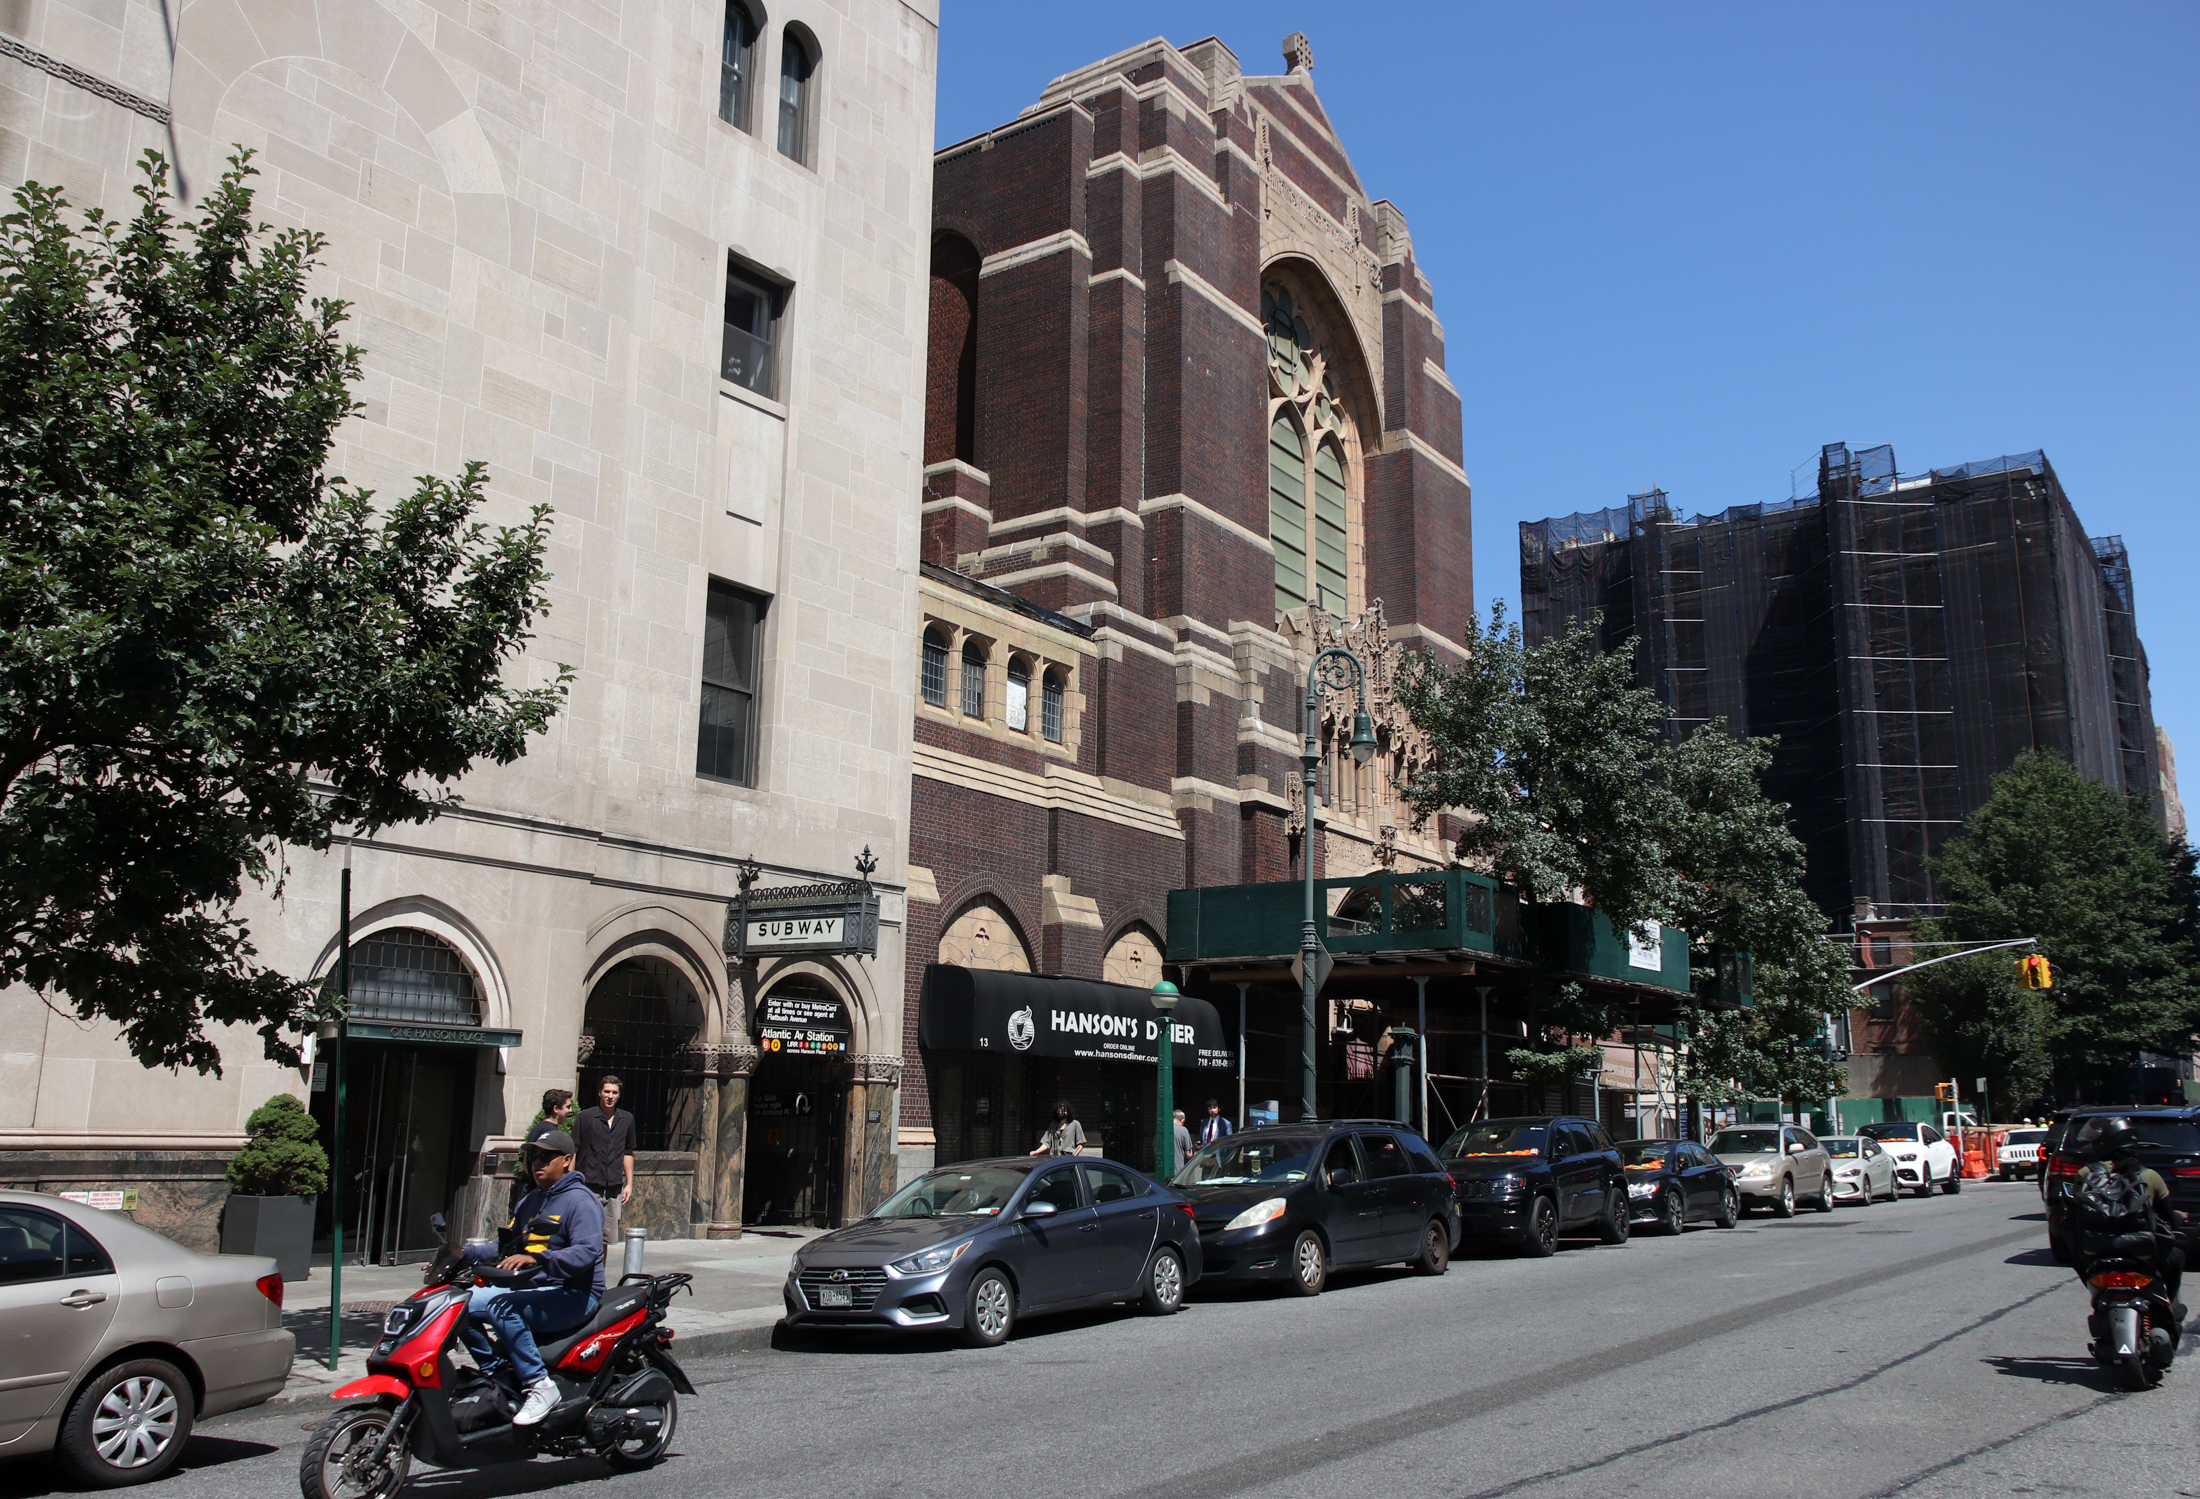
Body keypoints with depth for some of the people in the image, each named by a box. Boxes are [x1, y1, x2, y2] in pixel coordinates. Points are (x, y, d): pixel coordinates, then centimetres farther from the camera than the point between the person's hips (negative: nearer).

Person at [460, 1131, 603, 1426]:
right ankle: (497, 1375, 7)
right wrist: (464, 1253, 4)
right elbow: (505, 1248, 19)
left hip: (573, 1294, -9)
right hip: (533, 1290, 9)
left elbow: (587, 1253, -25)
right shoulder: (529, 1202, 19)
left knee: (500, 1307, -31)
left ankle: (539, 1385, -24)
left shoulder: (579, 1200, -11)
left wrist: (536, 1259, -37)